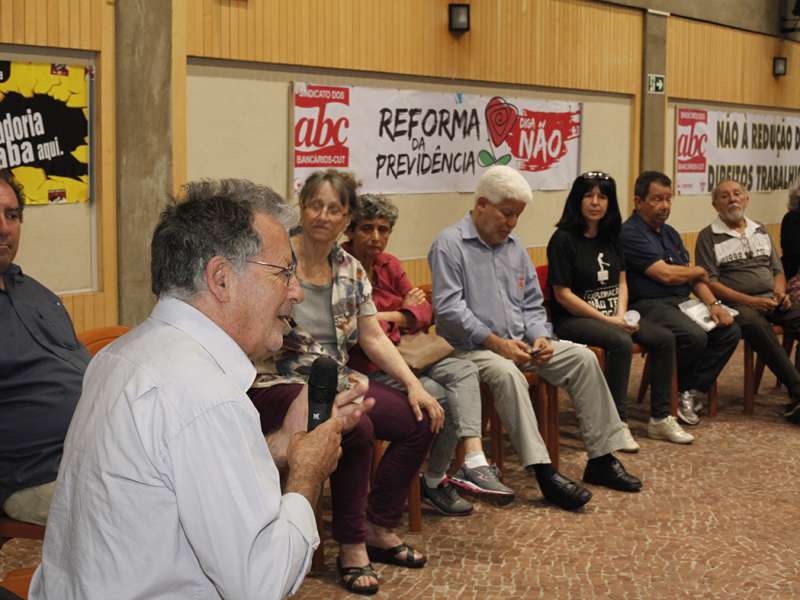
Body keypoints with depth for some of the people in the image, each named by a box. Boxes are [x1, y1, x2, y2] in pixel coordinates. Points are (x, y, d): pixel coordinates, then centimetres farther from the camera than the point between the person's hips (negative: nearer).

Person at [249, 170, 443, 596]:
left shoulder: (350, 269, 8)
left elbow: (374, 338, 9)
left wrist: (415, 386, -2)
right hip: (278, 384, -7)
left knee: (421, 421, -6)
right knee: (356, 428, -32)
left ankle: (379, 528, 9)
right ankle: (351, 546, -12)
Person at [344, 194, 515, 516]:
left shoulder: (388, 264, 10)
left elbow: (424, 311, 8)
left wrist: (392, 317, -12)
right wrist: (403, 311, -8)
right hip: (367, 368, -8)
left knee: (464, 370, -13)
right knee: (444, 398, -19)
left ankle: (474, 462, -27)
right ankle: (435, 480, 1)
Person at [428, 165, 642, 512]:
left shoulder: (514, 247, 16)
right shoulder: (450, 245, -8)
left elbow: (532, 305, 18)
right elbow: (449, 309, -17)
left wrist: (540, 337, -4)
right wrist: (496, 342, -22)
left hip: (518, 343, 7)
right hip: (472, 348, -7)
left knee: (582, 357, -8)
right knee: (507, 374, -37)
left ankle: (601, 458, -6)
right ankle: (543, 471, -38)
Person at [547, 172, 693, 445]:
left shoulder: (611, 237, 12)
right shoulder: (564, 239, -10)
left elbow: (621, 282, 13)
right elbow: (563, 294, -14)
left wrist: (621, 316, -7)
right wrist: (606, 320, -16)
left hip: (614, 315, 7)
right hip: (573, 318, -7)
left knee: (665, 338, -9)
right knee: (621, 342, -32)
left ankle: (660, 418, 0)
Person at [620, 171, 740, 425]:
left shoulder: (669, 233, 21)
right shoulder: (630, 233, -9)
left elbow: (694, 277, 17)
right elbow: (665, 274, -16)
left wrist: (713, 303, -1)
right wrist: (699, 271, 3)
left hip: (682, 302, 9)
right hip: (650, 306, -9)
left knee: (729, 331, -9)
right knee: (695, 336, -31)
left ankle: (690, 391, -7)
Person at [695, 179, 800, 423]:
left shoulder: (761, 231, 22)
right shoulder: (708, 236, 5)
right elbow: (709, 283, -4)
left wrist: (780, 293, 1)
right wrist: (749, 301, -14)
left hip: (772, 300, 5)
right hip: (738, 303, -5)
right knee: (756, 324, -38)